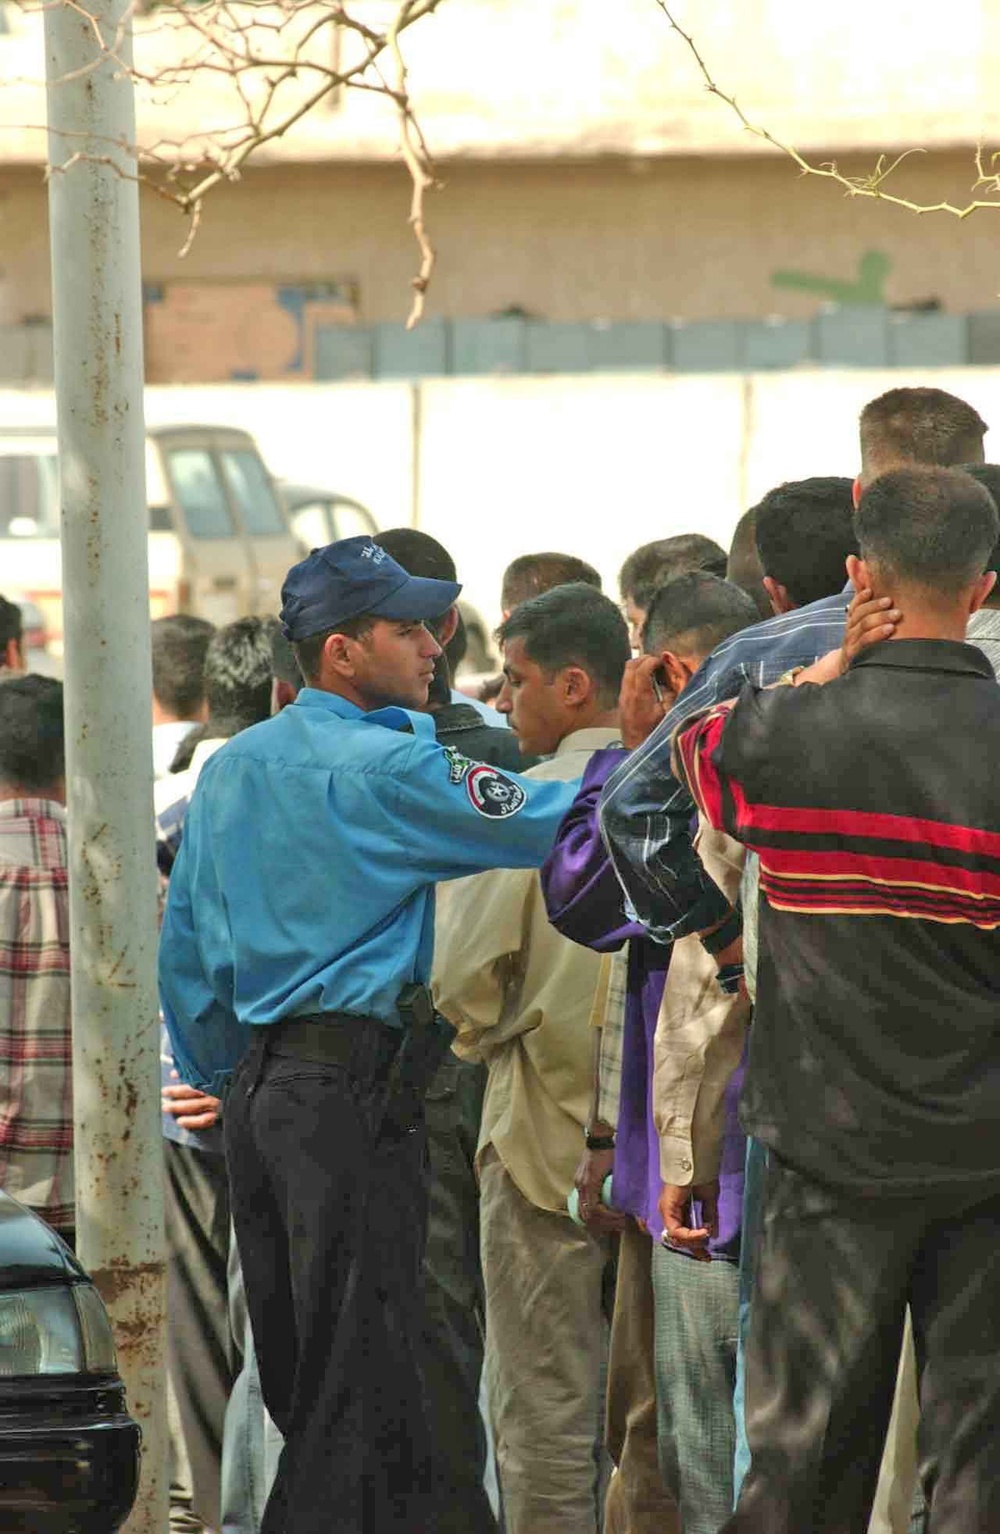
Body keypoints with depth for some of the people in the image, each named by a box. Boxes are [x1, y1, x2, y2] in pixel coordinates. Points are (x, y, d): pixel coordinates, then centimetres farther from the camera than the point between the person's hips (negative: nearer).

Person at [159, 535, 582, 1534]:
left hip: (258, 1091, 8)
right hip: (352, 1092, -8)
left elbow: (184, 947, 18)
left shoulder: (228, 771, 13)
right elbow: (551, 826, -12)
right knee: (364, 1389, -5)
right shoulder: (387, 767, -12)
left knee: (293, 1385, 13)